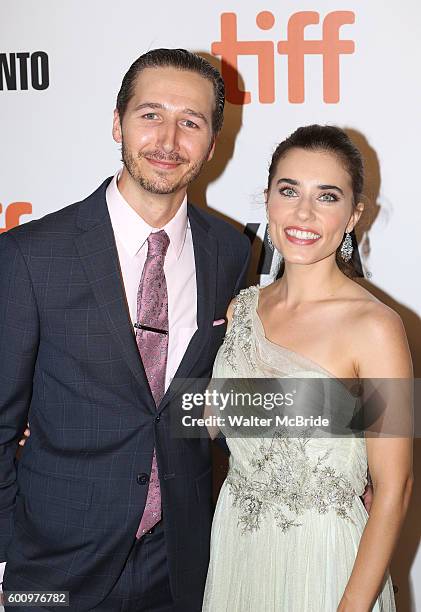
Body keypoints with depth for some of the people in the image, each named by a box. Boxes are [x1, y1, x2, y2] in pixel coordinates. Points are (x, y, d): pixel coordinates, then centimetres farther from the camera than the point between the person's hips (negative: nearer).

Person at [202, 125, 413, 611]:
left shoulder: (374, 326, -18)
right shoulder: (241, 308, 0)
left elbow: (392, 491, -15)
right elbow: (207, 421, 9)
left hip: (321, 558, -5)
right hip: (233, 549, 5)